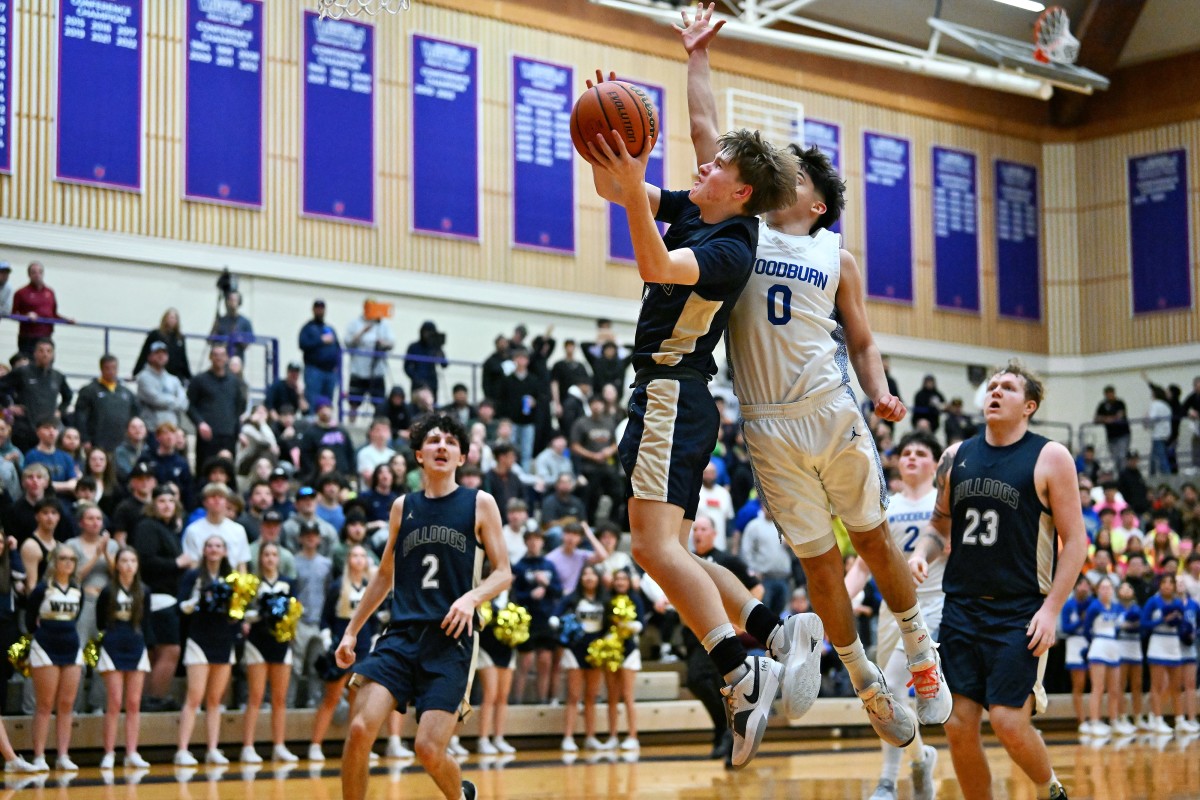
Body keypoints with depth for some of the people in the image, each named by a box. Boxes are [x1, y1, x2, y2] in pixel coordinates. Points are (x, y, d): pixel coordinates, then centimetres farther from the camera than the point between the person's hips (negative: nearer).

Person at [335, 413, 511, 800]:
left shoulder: (479, 503, 5)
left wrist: (472, 597, -16)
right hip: (402, 634, 3)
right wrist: (352, 630, 20)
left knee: (429, 749, -11)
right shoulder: (403, 507, 14)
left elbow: (503, 573, 4)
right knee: (359, 729, -16)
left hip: (450, 640, -3)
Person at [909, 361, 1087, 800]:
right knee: (959, 726, 1)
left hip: (1020, 613, -5)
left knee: (1009, 723, -10)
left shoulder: (1050, 458, -4)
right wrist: (922, 552, -2)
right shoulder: (956, 457, 10)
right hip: (961, 607, 5)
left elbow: (1075, 540, -4)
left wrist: (1052, 609, -13)